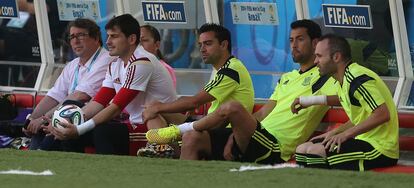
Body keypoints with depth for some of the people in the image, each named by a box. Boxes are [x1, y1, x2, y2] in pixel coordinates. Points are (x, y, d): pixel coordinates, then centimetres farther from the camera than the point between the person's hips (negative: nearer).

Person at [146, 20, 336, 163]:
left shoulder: (322, 77, 2)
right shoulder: (286, 78, 27)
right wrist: (233, 138, 8)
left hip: (275, 151, -9)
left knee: (232, 108, -29)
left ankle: (178, 130, -7)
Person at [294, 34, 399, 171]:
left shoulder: (357, 78, -18)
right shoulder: (343, 81, 15)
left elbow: (382, 115, -26)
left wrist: (346, 134, -21)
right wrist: (333, 133, 12)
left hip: (379, 149, -11)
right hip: (364, 142, 11)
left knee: (315, 151, -23)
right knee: (302, 150, 8)